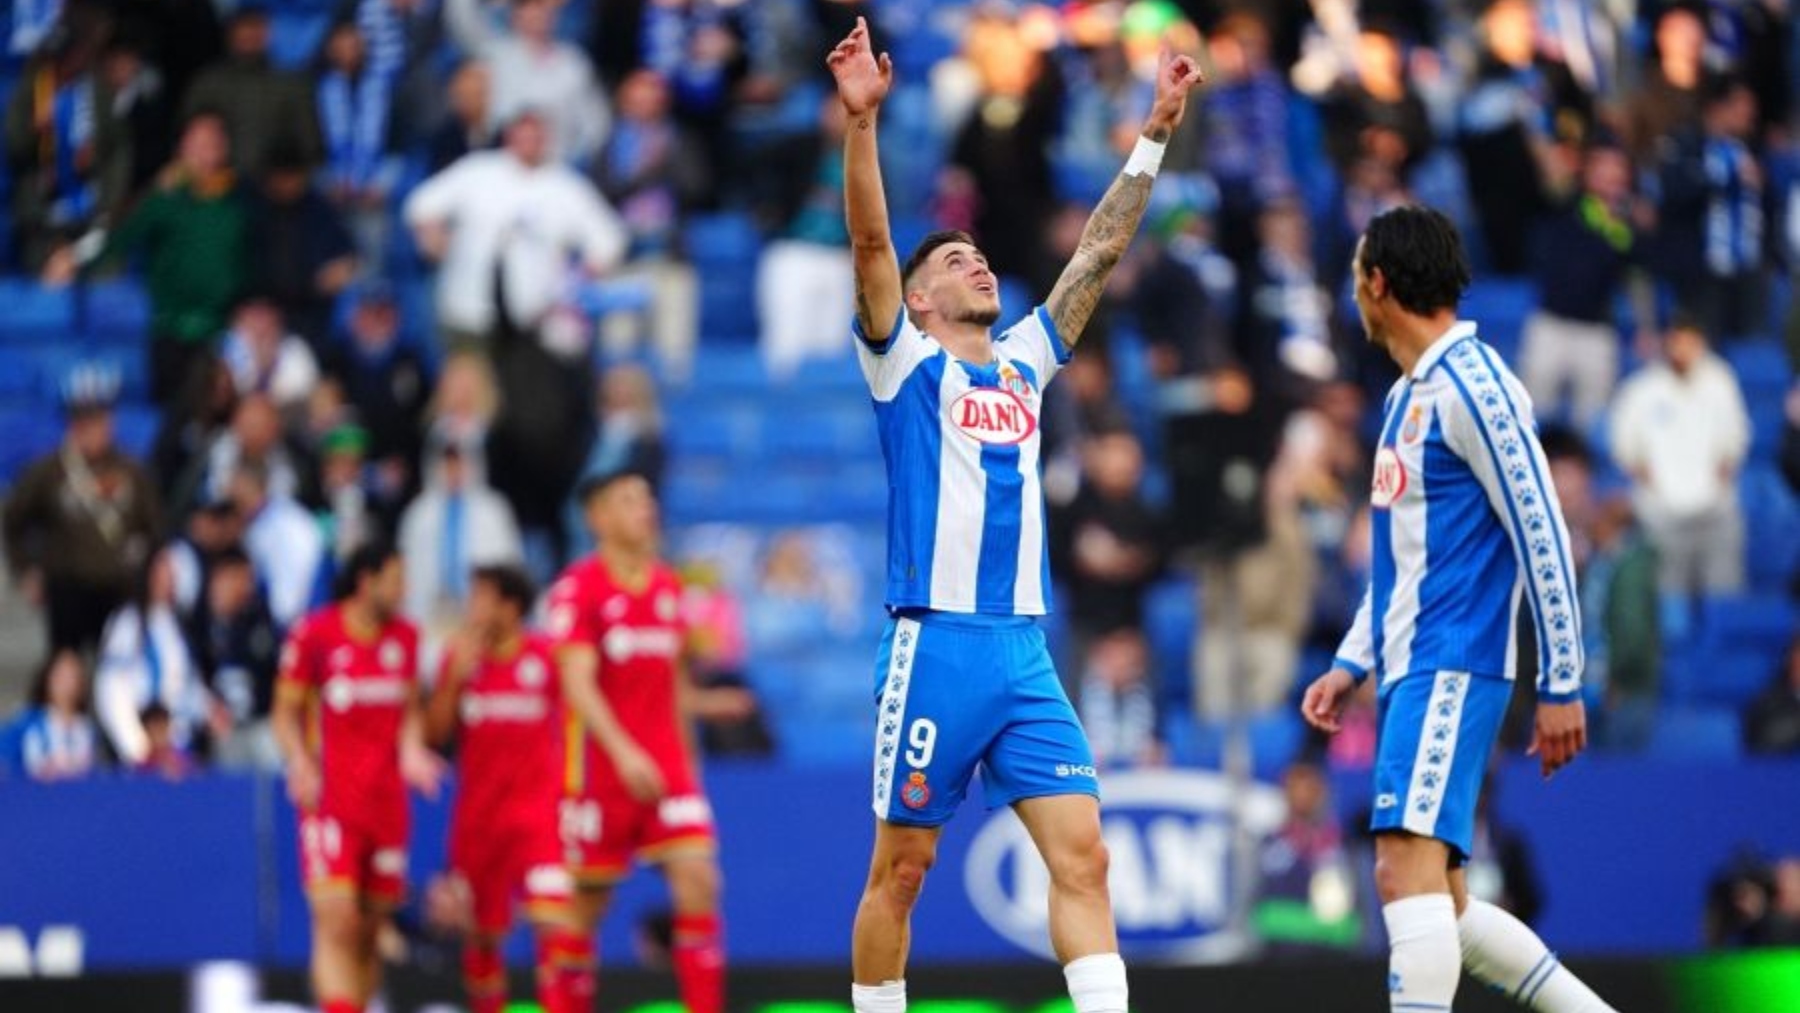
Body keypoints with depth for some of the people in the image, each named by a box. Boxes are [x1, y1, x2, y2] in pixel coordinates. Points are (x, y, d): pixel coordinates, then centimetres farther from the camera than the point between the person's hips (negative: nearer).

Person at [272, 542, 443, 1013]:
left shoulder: (404, 636, 9)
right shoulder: (313, 633, -5)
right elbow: (287, 711, 0)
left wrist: (411, 749, -3)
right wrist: (300, 763, -15)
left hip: (386, 796, 5)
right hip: (329, 795, -5)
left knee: (370, 930, 5)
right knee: (337, 922, -16)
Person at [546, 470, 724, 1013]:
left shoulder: (669, 586, 11)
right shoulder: (578, 587, -8)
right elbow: (577, 684, -17)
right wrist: (623, 753, -27)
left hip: (666, 767, 5)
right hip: (600, 768, -5)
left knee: (698, 878, -11)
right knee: (586, 902, 3)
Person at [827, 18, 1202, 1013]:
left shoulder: (1024, 363, 16)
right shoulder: (906, 364, 3)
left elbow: (1099, 250, 18)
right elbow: (869, 242, -11)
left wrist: (1154, 136, 14)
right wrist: (861, 122, -23)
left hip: (1024, 655, 5)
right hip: (935, 647, -5)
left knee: (1082, 854, -7)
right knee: (899, 870, 2)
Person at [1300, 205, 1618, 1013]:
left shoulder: (1473, 387, -11)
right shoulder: (1405, 398, 18)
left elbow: (1543, 537, -14)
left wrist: (1561, 684, -15)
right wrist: (1350, 665, 19)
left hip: (1451, 668, -10)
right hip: (1410, 671, 10)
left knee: (1408, 870, -22)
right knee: (1441, 905, 9)